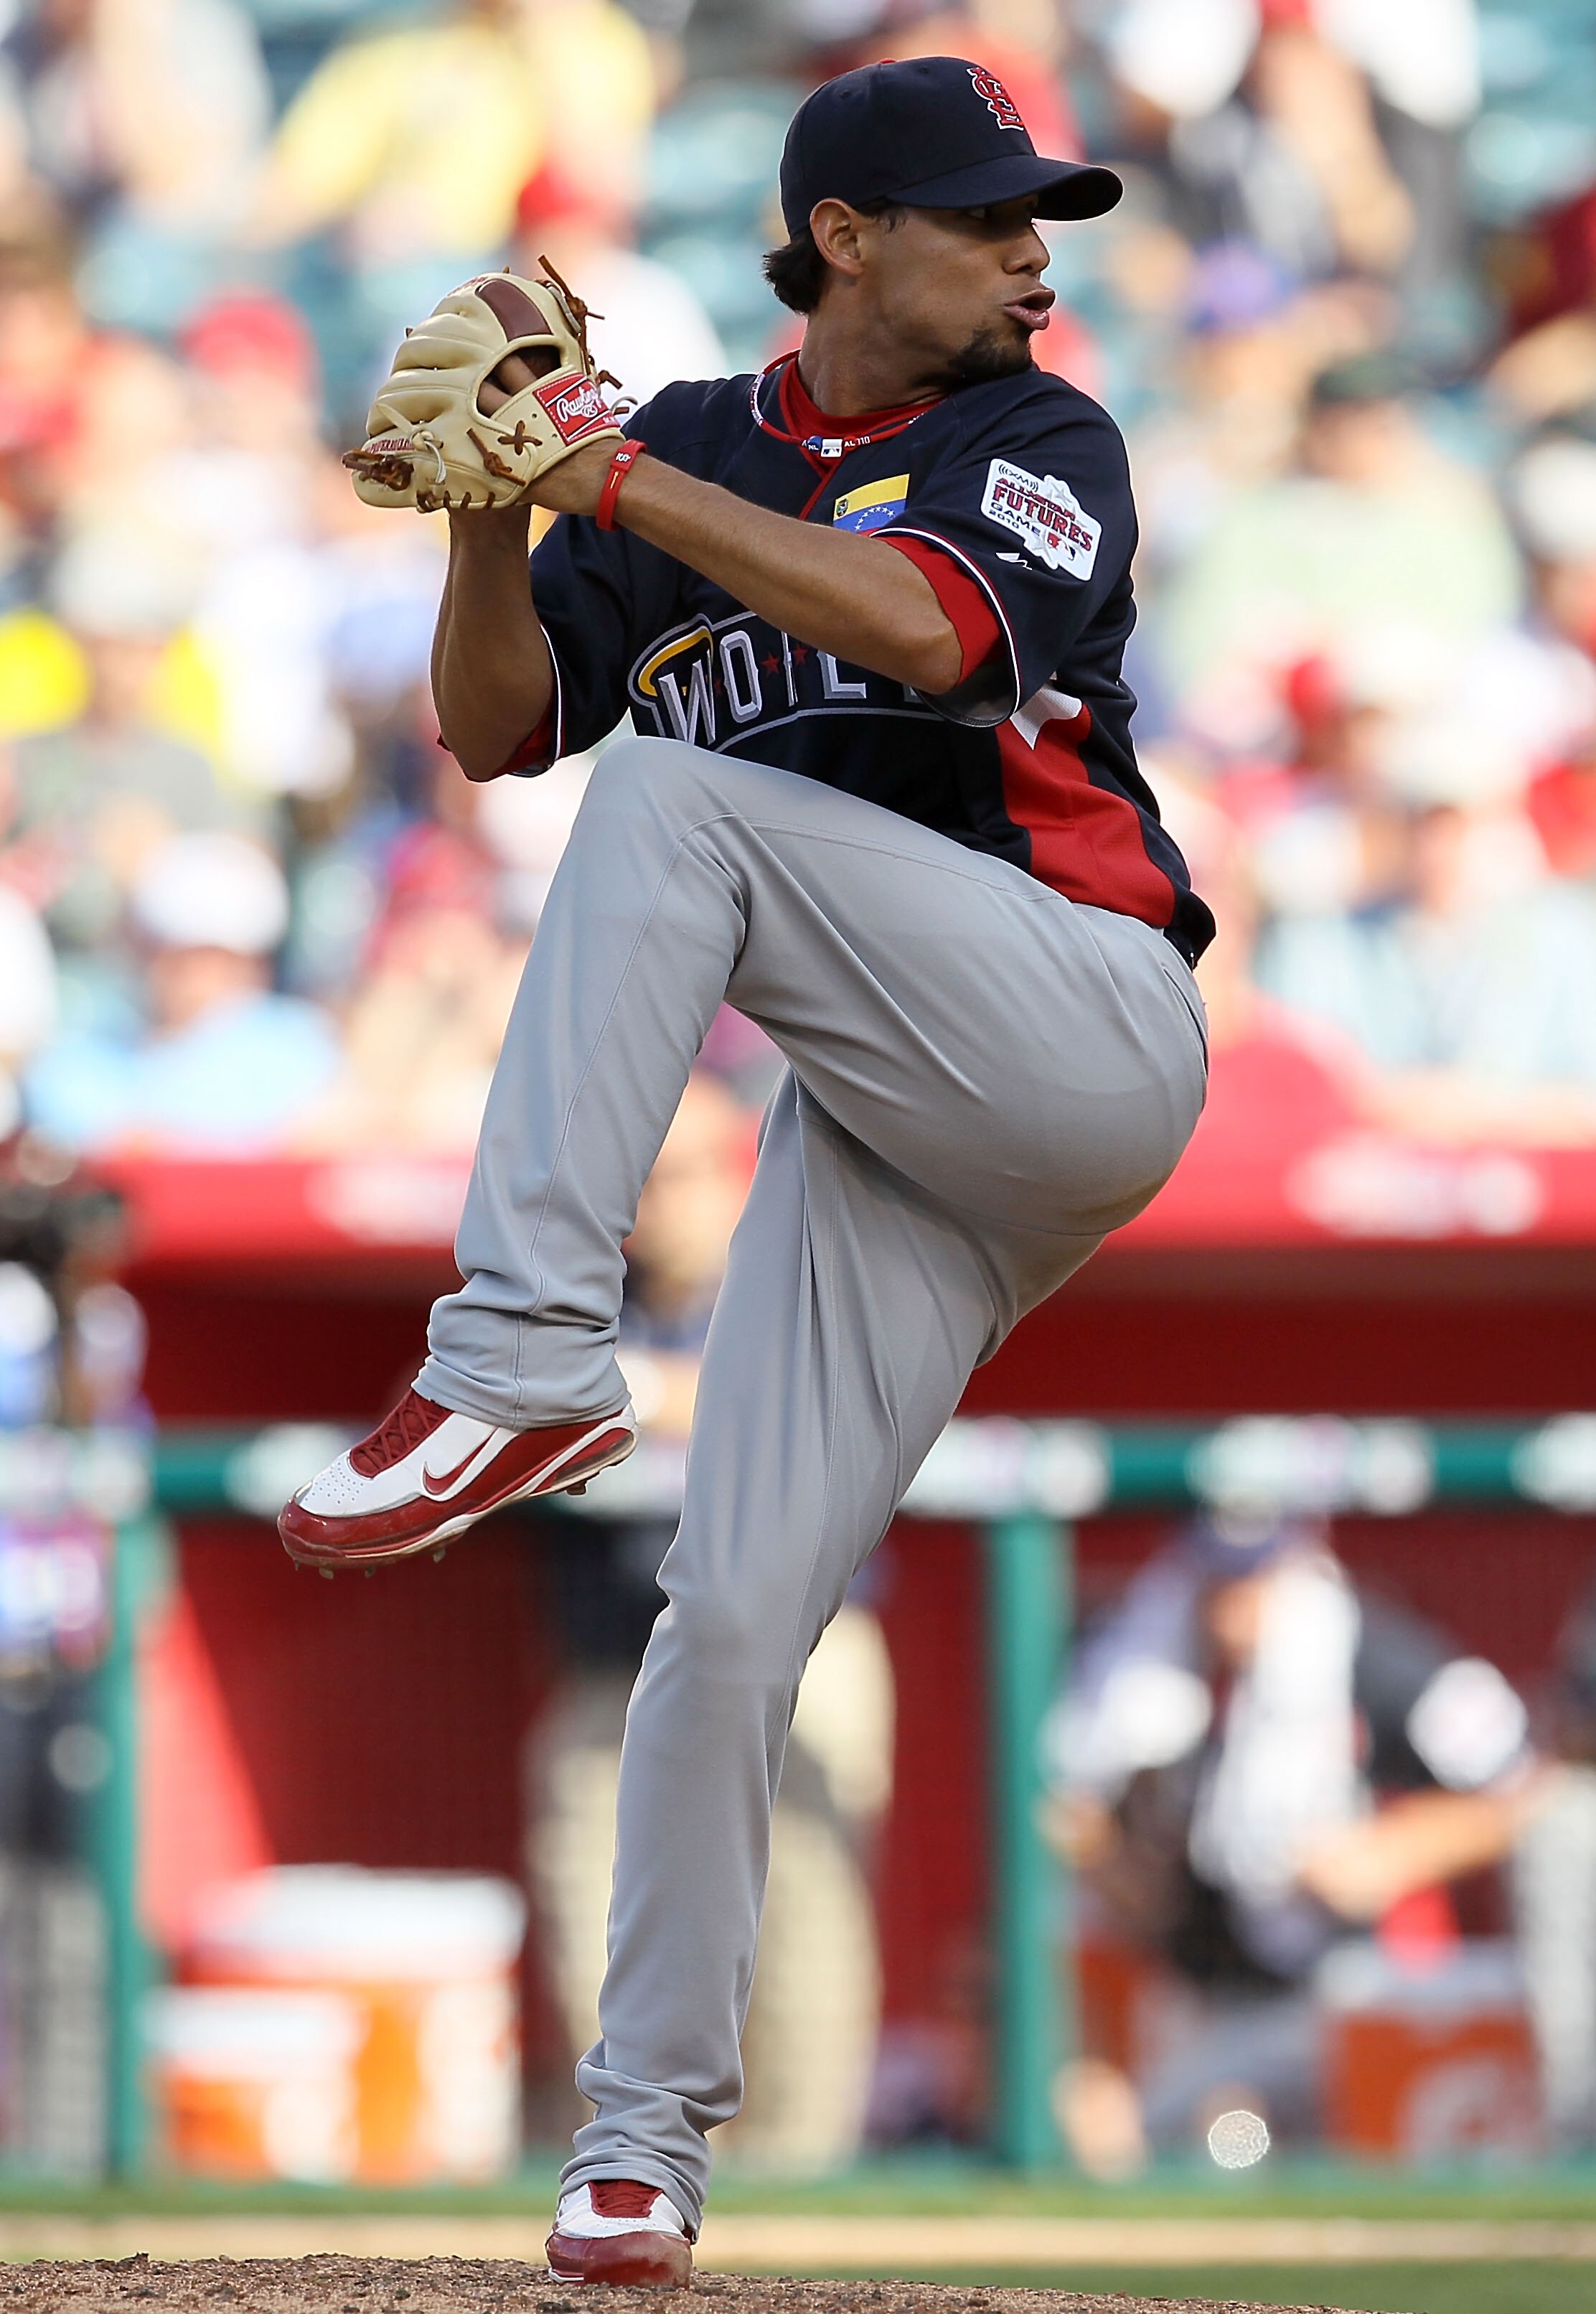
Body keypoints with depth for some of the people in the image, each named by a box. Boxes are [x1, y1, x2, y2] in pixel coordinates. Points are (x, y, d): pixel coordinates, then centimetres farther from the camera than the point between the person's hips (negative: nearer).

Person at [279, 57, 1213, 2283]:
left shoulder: (1041, 442, 2)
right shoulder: (694, 454, 16)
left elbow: (923, 626, -19)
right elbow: (494, 725, 9)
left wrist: (619, 485, -20)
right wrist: (490, 508, -9)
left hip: (1082, 1038, -4)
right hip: (877, 1135, 4)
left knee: (674, 797, -26)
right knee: (733, 1613, -7)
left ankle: (524, 1359, -31)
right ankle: (646, 2130, 3)